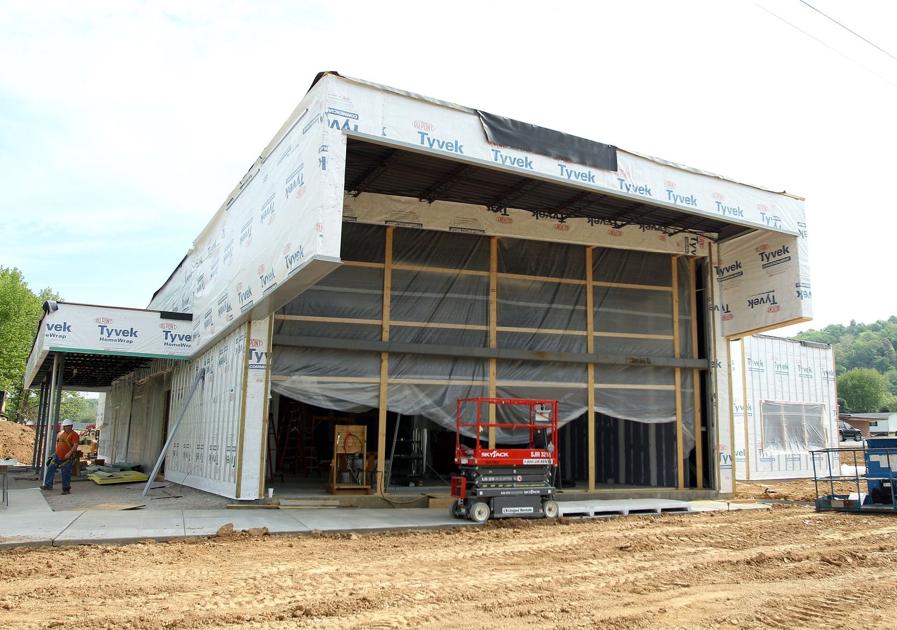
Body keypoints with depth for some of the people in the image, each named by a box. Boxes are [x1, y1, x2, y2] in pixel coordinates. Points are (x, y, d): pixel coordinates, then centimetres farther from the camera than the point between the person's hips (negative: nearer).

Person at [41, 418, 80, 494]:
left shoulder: (74, 435, -13)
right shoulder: (60, 433, 11)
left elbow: (75, 445, -22)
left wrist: (69, 453, -30)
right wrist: (56, 450, 15)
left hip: (67, 458, -8)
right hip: (58, 456, 8)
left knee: (66, 473, -2)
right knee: (51, 468, 8)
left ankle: (66, 489, 8)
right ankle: (48, 485, 20)